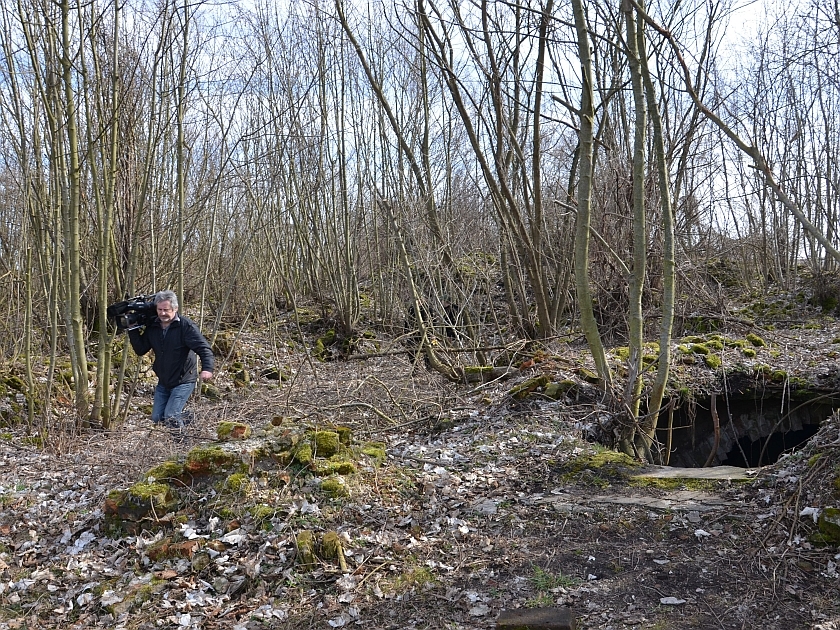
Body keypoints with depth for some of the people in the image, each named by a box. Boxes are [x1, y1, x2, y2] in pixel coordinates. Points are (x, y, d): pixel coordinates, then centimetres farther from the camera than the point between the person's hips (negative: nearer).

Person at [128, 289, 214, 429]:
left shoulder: (186, 326, -17)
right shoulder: (152, 327, 2)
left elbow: (204, 348, -24)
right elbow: (140, 350, 8)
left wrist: (207, 368, -40)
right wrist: (133, 331, -4)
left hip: (183, 381, -7)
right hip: (163, 382, 7)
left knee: (171, 417, -18)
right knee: (156, 418, 11)